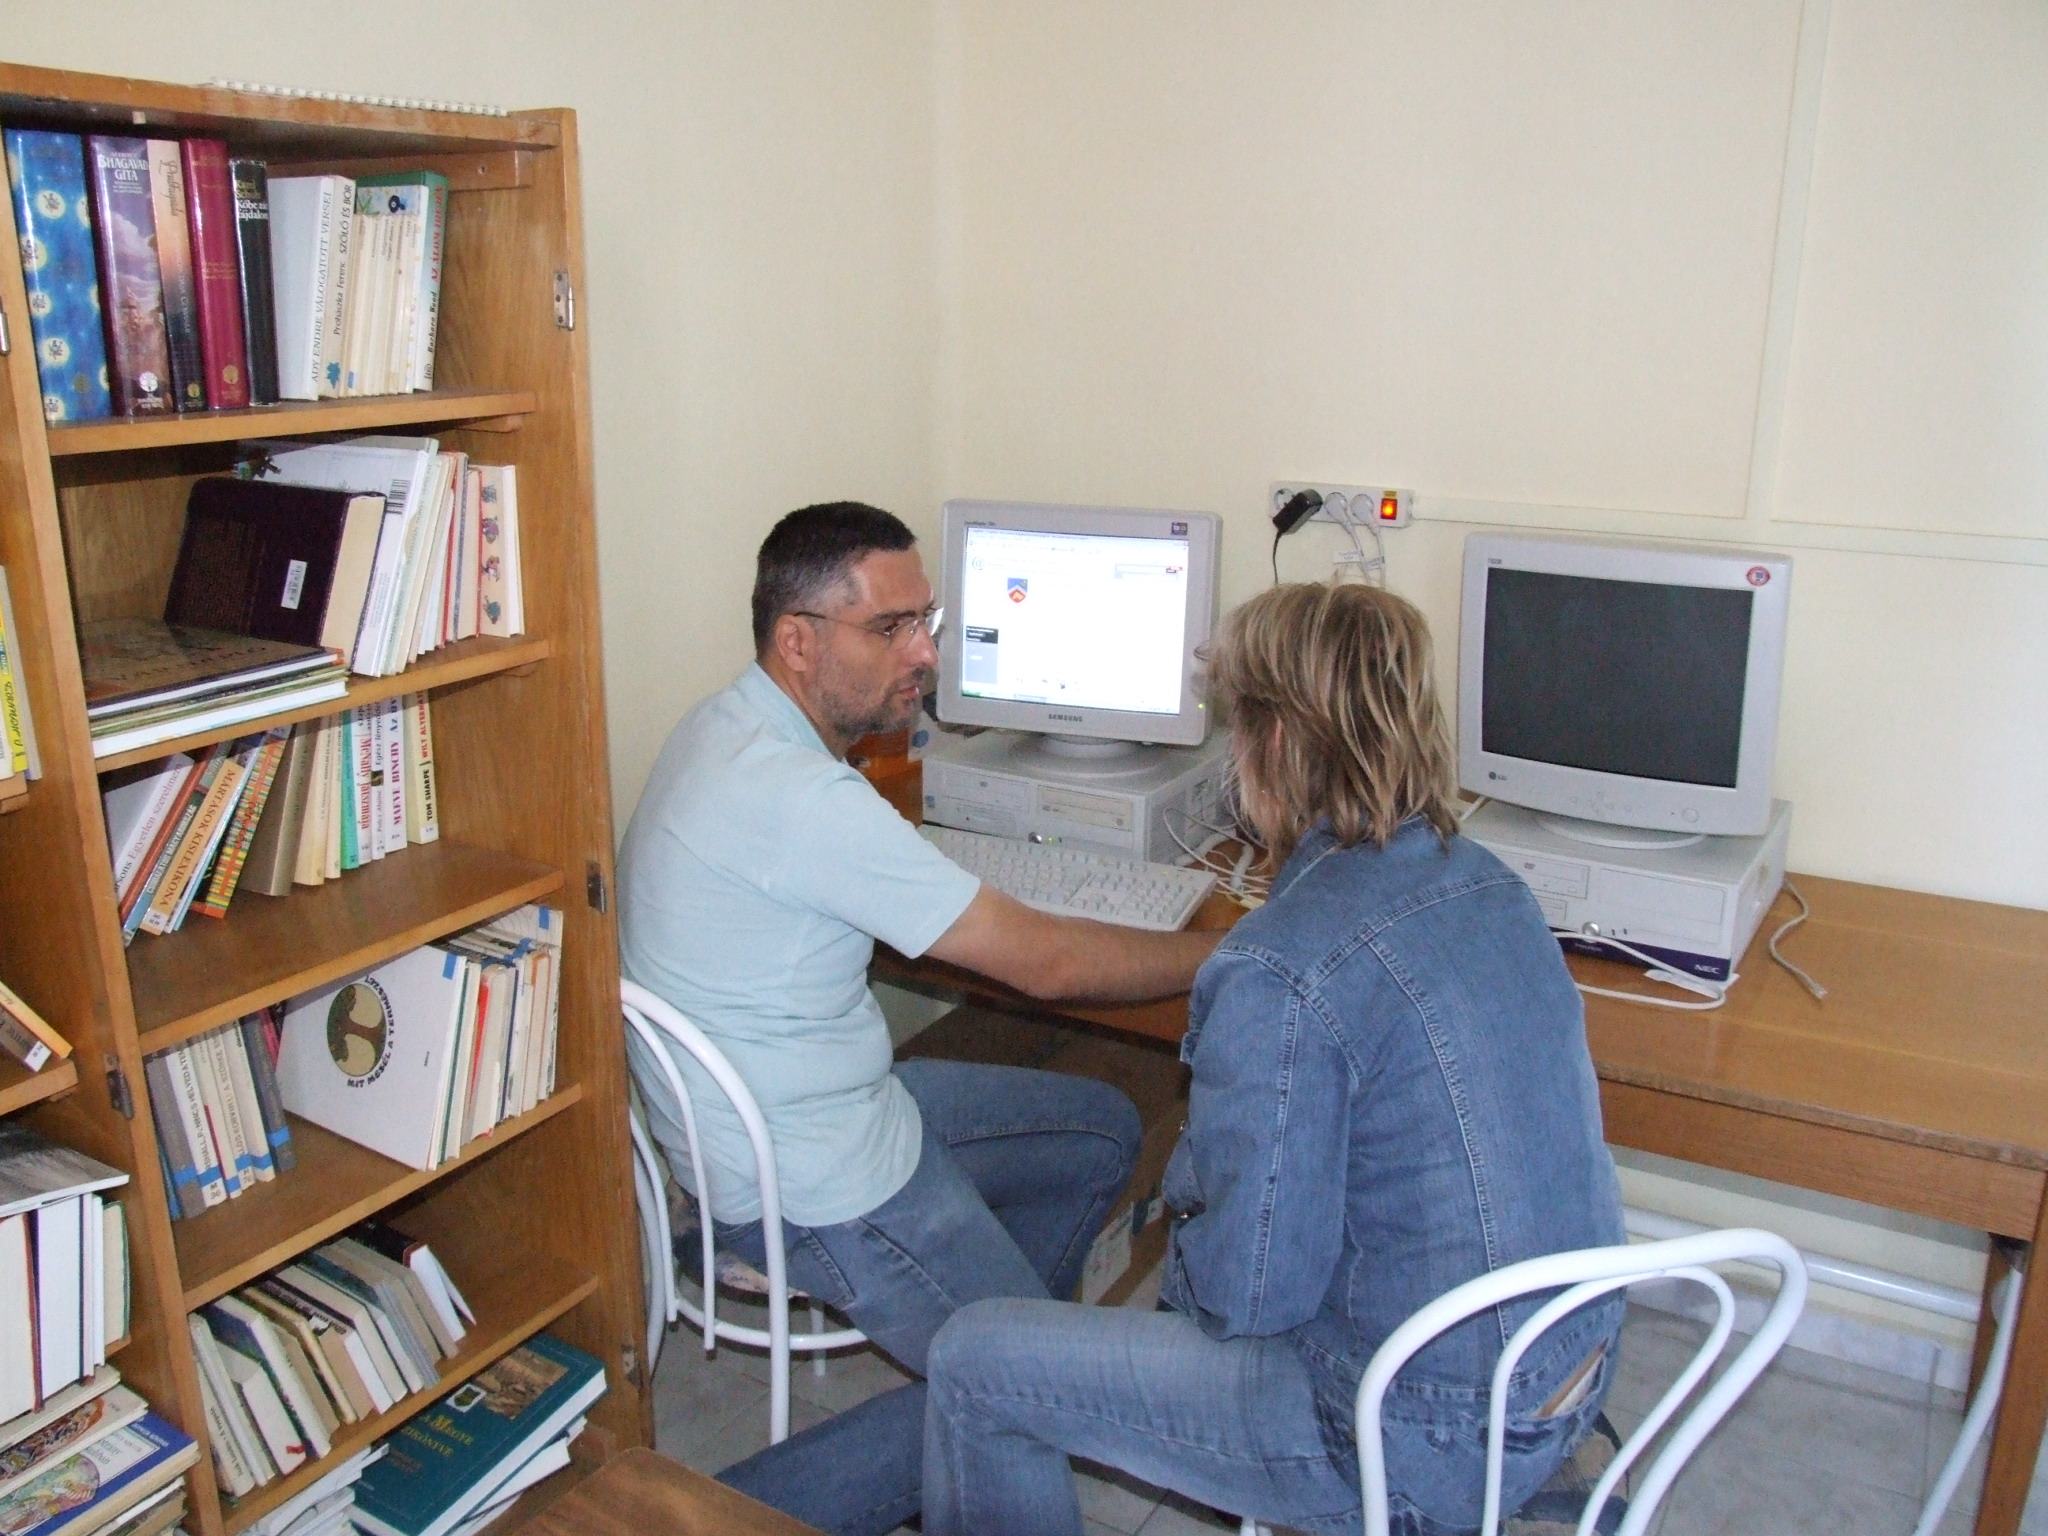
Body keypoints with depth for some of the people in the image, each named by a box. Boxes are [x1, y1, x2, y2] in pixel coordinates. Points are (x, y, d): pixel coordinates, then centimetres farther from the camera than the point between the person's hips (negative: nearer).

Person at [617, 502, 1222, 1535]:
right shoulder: (796, 798, -31)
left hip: (838, 1095, 10)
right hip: (806, 1177, -10)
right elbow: (1042, 962, -26)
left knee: (1103, 1130, 15)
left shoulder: (736, 727, 1)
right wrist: (1235, 956, -15)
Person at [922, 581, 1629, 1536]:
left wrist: (1187, 1249, 1)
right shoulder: (1487, 881, -1)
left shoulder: (1281, 974, -28)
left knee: (973, 1361, 2)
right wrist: (1203, 1185, 13)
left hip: (1426, 1453, -8)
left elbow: (1245, 1296, -21)